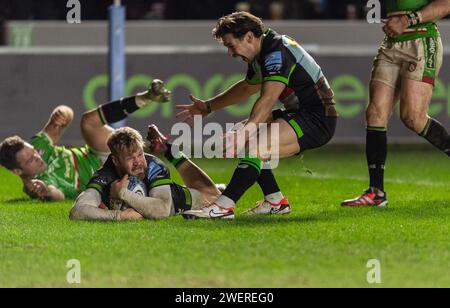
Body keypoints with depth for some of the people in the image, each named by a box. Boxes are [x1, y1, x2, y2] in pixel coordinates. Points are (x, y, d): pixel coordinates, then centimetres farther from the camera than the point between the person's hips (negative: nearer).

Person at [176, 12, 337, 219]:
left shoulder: (277, 53, -21)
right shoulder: (260, 55, 11)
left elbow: (268, 99, -35)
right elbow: (247, 87, 32)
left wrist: (244, 134, -46)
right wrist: (208, 106, 34)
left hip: (318, 118, -11)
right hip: (300, 113, 11)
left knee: (256, 146, -28)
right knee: (245, 139, 15)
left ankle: (224, 206, -34)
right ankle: (275, 201, 12)